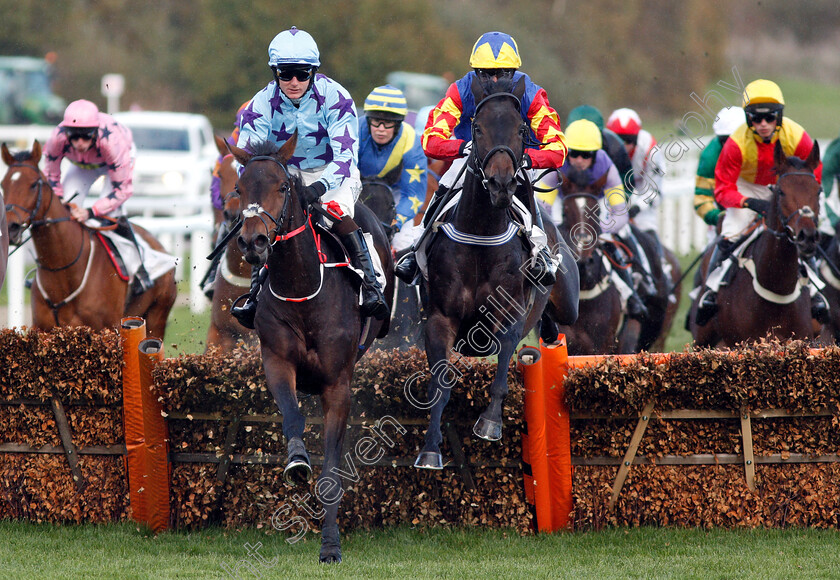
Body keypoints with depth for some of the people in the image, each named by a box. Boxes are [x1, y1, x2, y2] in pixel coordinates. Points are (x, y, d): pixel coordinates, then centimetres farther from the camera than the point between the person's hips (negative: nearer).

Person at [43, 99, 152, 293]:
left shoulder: (113, 140, -45)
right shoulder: (57, 139, -37)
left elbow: (122, 189, -35)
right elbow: (51, 177, -17)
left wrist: (91, 212, -44)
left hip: (120, 159, -4)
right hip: (82, 166, 4)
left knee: (111, 212, -23)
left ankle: (139, 268, -7)